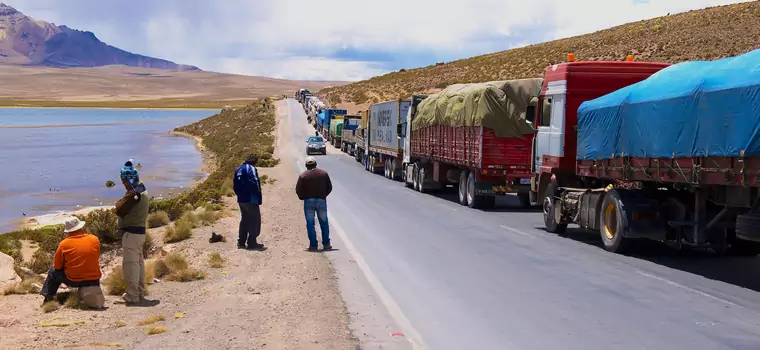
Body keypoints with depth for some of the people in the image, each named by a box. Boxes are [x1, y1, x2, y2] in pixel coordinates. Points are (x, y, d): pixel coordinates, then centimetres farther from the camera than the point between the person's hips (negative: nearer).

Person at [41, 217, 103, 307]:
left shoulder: (64, 244, -9)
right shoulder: (95, 240, -3)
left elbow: (57, 266, 0)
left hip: (72, 281, -2)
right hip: (93, 280, 2)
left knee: (53, 272, 24)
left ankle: (48, 298, 29)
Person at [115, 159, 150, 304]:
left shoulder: (133, 194, -19)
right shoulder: (143, 191, 12)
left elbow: (119, 210, -18)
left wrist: (120, 202, 0)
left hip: (131, 232, -10)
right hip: (140, 231, 10)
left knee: (130, 263, -7)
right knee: (139, 261, 17)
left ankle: (132, 295, -5)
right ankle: (140, 292, 25)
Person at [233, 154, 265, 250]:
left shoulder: (238, 169, 14)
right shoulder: (251, 169, -12)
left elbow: (234, 185, 16)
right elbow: (255, 184, -19)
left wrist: (239, 194, 16)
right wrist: (258, 198, -11)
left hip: (241, 199, 8)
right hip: (251, 200, -8)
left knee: (244, 220, 17)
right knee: (255, 221, -2)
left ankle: (241, 242, 17)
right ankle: (252, 243, -4)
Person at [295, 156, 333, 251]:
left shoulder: (303, 176, -7)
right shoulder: (324, 173, 1)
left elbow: (298, 190, -9)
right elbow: (329, 187, 5)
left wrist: (303, 197, 8)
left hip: (309, 201, -2)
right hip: (322, 201, 2)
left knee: (310, 224, 3)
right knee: (324, 223, 12)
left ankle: (313, 245, 2)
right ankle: (326, 244, 12)